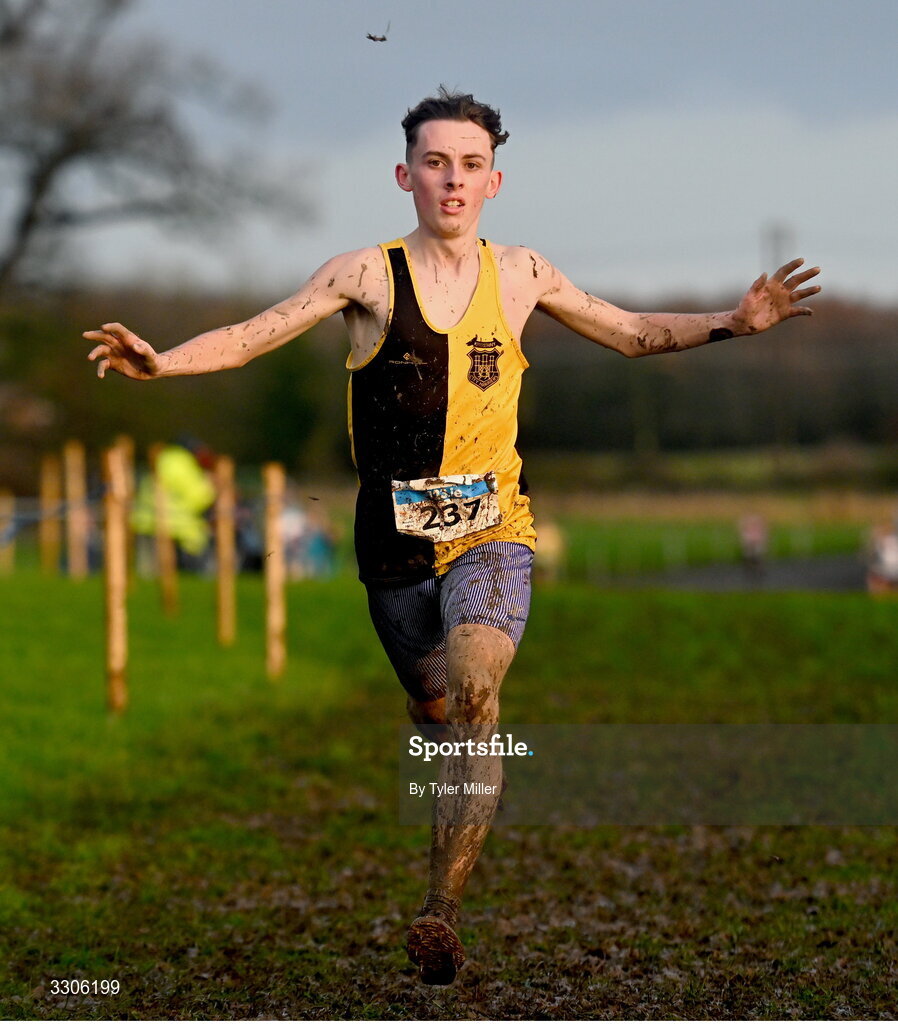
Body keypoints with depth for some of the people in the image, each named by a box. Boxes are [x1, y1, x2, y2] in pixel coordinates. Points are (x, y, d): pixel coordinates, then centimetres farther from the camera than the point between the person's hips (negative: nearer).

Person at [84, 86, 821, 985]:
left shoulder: (519, 274, 7)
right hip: (395, 537, 1)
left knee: (475, 689, -23)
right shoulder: (370, 274, -1)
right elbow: (254, 336, -5)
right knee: (434, 708, 10)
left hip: (492, 526, 0)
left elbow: (632, 334, 19)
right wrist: (159, 362, -22)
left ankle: (441, 910, -26)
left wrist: (732, 323, 7)